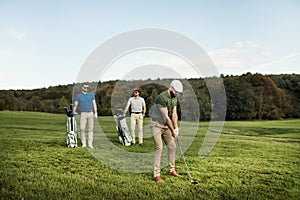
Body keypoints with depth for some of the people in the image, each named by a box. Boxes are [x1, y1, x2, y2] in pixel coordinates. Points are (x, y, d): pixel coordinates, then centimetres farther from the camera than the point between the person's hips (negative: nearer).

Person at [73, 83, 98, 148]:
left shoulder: (91, 95, 9)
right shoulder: (78, 96, 7)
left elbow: (94, 104, 4)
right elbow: (75, 105, 5)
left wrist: (95, 113, -7)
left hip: (90, 113, 1)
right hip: (83, 114, -1)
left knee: (90, 129, 0)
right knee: (82, 128, -9)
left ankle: (90, 143, 4)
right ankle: (84, 143, 3)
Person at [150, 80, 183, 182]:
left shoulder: (174, 98, 3)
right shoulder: (162, 98, -24)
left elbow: (174, 114, 2)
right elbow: (166, 117, -22)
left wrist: (176, 128, -8)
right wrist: (172, 131, -16)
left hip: (166, 125, 8)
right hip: (156, 125, -8)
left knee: (172, 146, 9)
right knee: (159, 148, -12)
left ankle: (171, 170, 24)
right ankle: (156, 175, -7)